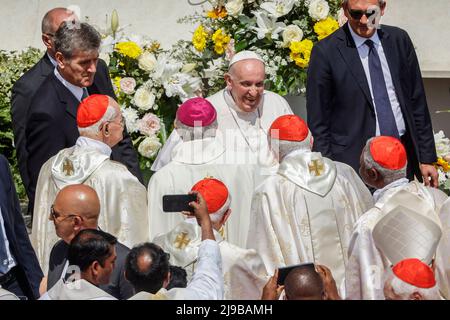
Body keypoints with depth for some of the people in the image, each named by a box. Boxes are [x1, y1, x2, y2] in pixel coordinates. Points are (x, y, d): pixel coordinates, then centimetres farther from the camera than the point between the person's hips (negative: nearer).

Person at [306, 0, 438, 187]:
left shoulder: (399, 40, 6)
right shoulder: (326, 52, -7)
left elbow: (417, 103, 10)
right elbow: (318, 122, -4)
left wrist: (427, 158, 8)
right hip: (355, 163, -4)